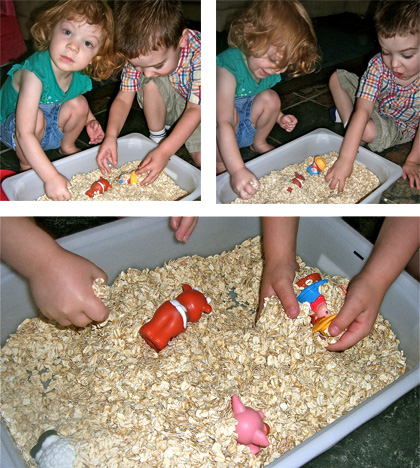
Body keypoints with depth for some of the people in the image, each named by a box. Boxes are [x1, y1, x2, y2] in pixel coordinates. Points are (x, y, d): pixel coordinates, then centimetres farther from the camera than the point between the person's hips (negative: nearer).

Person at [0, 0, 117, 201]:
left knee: (79, 104, -16)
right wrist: (51, 177, -48)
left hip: (51, 128, 5)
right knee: (37, 117, -35)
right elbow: (24, 134, -43)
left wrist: (89, 120, -8)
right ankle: (26, 165, -8)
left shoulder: (80, 75, -18)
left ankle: (67, 146, 12)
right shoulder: (35, 73, -38)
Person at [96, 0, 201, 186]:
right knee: (150, 83, -28)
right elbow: (123, 99, -16)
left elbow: (195, 110, -33)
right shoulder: (138, 53, -20)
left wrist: (165, 151, -40)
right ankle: (157, 137, -7)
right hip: (172, 104, 4)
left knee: (202, 159, -28)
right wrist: (111, 135, -33)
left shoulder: (198, 54, -34)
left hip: (197, 109, -3)